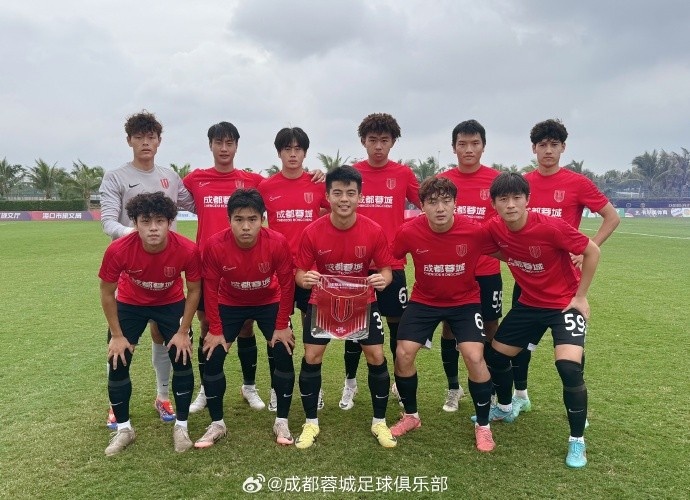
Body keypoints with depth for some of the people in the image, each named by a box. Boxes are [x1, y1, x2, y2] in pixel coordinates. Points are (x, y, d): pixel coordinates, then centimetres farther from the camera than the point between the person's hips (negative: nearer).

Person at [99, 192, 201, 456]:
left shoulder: (187, 250, -33)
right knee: (118, 363, -1)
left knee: (182, 360, -5)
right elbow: (107, 292, -14)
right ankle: (123, 428, 19)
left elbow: (194, 290, -13)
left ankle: (181, 427, 14)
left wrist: (183, 332, -11)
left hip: (171, 303, 0)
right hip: (130, 304, 0)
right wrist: (117, 335, -9)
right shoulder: (118, 250, -33)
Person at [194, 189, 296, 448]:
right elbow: (210, 288, -16)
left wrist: (282, 326, -13)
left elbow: (286, 284, -17)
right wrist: (215, 330, -11)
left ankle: (282, 422, 9)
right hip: (230, 304, 1)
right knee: (213, 357, -6)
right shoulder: (215, 245, -30)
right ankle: (217, 424, 12)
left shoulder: (277, 242, -31)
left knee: (284, 355, -9)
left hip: (269, 303, 0)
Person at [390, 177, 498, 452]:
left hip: (465, 301, -1)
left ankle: (483, 426, 9)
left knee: (474, 357, -16)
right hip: (424, 300, 2)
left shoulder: (476, 231, -23)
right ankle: (411, 415, 20)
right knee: (403, 354, -8)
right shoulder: (409, 231, -21)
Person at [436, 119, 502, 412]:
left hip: (486, 269, -1)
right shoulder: (442, 181, -1)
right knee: (449, 327, 9)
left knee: (490, 328, 8)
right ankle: (453, 388, 27)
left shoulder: (497, 180, -4)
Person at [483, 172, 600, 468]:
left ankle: (577, 441, 0)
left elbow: (592, 251, -16)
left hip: (565, 303, -5)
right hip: (529, 304, 6)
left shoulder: (550, 227, -27)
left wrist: (580, 296, -12)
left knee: (568, 367, -21)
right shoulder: (494, 229, -13)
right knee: (495, 355, 11)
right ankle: (505, 408, 39)